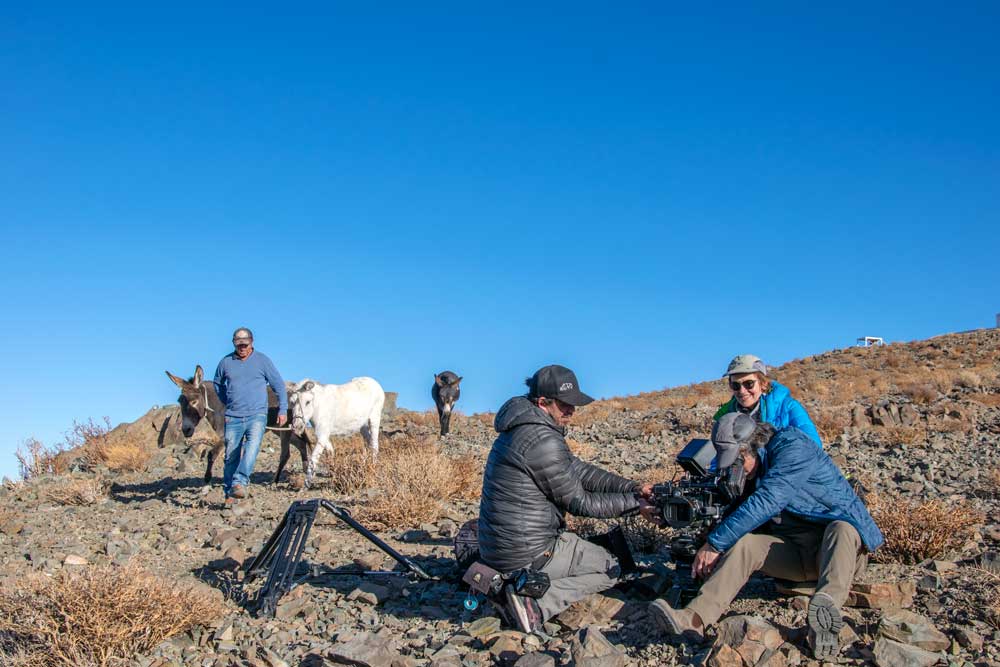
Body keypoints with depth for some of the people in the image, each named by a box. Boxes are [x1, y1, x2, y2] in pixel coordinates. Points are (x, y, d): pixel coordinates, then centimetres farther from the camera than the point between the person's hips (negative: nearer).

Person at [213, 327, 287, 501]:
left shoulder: (262, 360, 1)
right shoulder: (226, 362, 6)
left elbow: (279, 385, 7)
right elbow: (218, 383, 26)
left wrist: (283, 410, 4)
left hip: (257, 415, -2)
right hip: (233, 417, 2)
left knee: (252, 446, -25)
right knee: (231, 455, 4)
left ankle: (240, 483, -36)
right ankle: (229, 493, 16)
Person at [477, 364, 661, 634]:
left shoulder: (521, 426, 8)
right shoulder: (544, 441, -23)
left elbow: (577, 469, 9)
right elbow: (579, 503, -13)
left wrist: (633, 487, 1)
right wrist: (634, 503, -7)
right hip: (527, 557, -9)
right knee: (610, 569, 10)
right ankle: (535, 603, -8)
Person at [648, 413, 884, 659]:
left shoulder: (792, 447, -15)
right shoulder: (754, 472, 11)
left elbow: (765, 502, -26)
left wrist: (714, 543, -24)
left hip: (840, 546, -6)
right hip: (794, 553, 6)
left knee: (841, 528, -38)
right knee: (742, 545, -19)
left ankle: (827, 606, -62)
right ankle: (694, 620, -36)